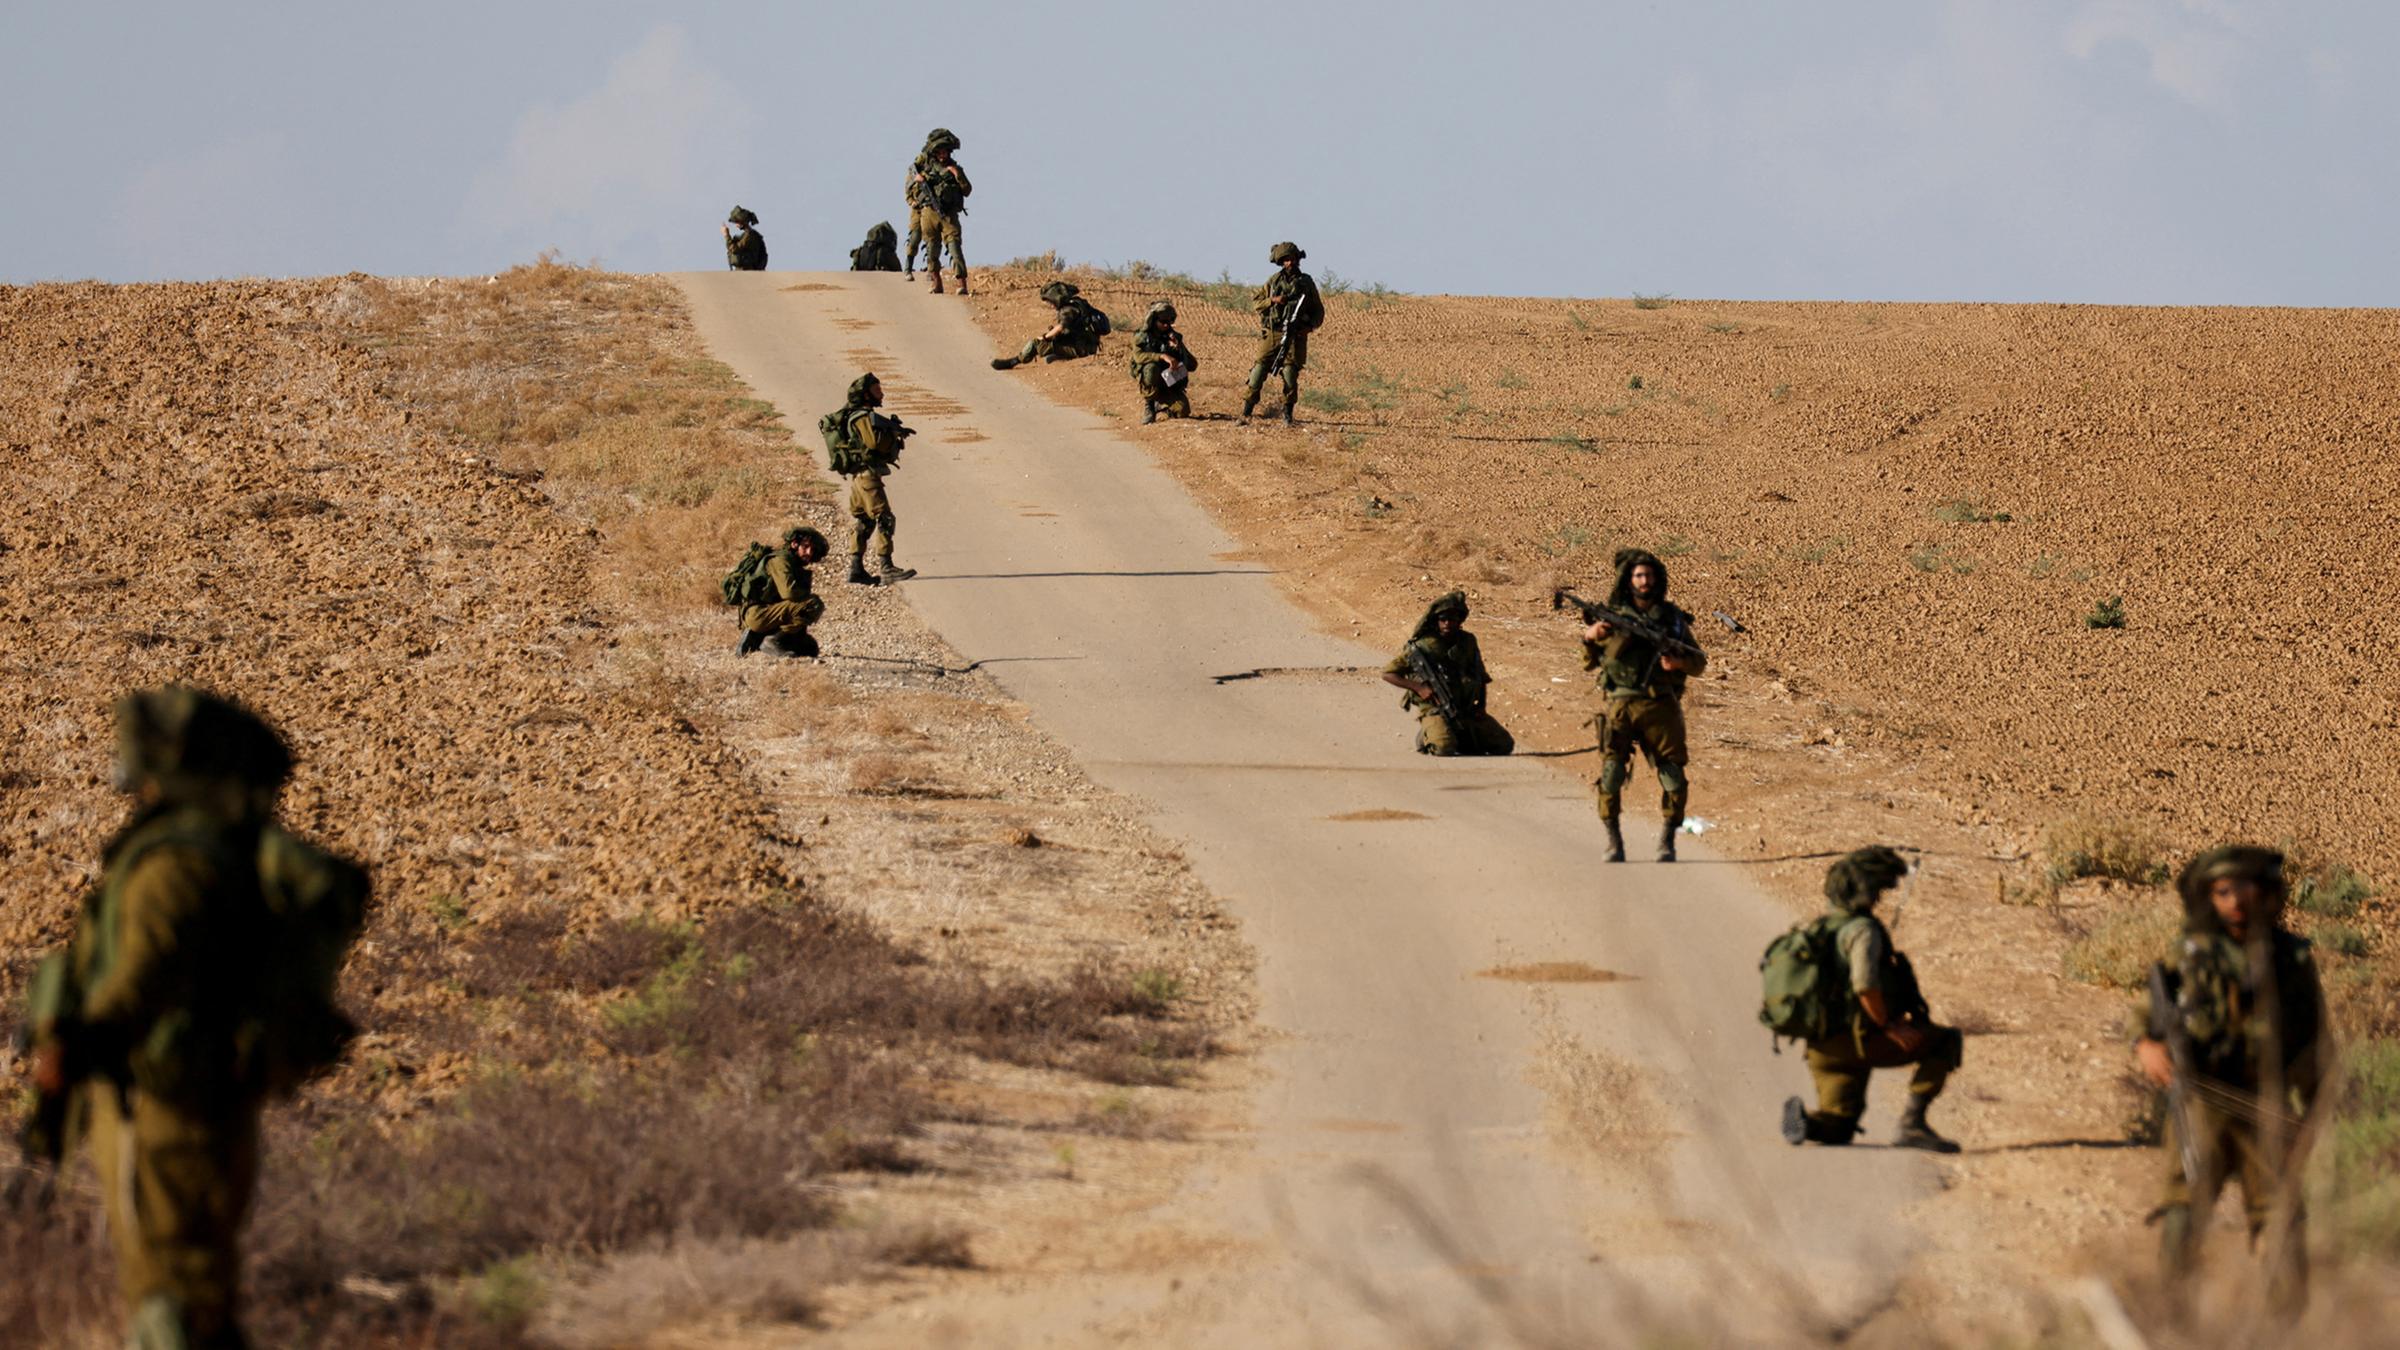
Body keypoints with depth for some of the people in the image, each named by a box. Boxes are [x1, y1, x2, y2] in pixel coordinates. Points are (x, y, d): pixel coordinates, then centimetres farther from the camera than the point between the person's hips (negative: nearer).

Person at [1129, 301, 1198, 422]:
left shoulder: (1174, 337, 5)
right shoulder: (1142, 338, -3)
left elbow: (1193, 365, 2)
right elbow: (1138, 356, -26)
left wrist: (1178, 348, -14)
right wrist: (1162, 356, -38)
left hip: (1171, 384, 3)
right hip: (1151, 384, -3)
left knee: (1183, 411, -22)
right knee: (1152, 367, -35)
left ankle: (1161, 405, 14)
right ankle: (1148, 404, -15)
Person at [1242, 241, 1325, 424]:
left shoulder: (1307, 282, 8)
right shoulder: (1274, 280, 9)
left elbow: (1318, 310, 13)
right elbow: (1255, 301, 9)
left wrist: (1310, 326, -5)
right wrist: (1272, 300, -8)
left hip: (1295, 334, 0)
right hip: (1272, 333, 0)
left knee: (1291, 372, -5)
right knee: (1260, 368, -7)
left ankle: (1287, 414, 3)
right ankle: (1246, 411, -5)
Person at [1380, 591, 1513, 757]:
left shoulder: (1468, 642, 6)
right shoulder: (1421, 648, -8)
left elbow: (1481, 678, 20)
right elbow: (1387, 673, -4)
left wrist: (1480, 704, 4)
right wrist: (1419, 687, -16)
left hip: (1466, 711, 5)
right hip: (1434, 710, -5)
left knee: (1505, 745, -5)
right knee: (1444, 749, -34)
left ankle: (1461, 738, 17)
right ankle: (1427, 737, 3)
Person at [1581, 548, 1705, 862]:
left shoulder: (1673, 618, 11)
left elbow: (1699, 662, 15)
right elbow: (1589, 662, 9)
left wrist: (1680, 662, -7)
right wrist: (1590, 637, -11)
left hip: (1661, 707, 1)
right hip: (1621, 706, -1)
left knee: (1674, 779, -3)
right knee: (1611, 773, -15)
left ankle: (1667, 842, 12)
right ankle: (1614, 842, -4)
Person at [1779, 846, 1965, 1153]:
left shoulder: (1824, 925, 16)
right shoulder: (1863, 929, -12)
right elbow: (1865, 984, -27)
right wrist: (1888, 1025, -13)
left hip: (1823, 1045, 9)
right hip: (1857, 1038, -9)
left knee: (1837, 1132, 23)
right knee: (1947, 1041, -2)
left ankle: (1805, 1120, -10)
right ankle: (1912, 1125, -11)